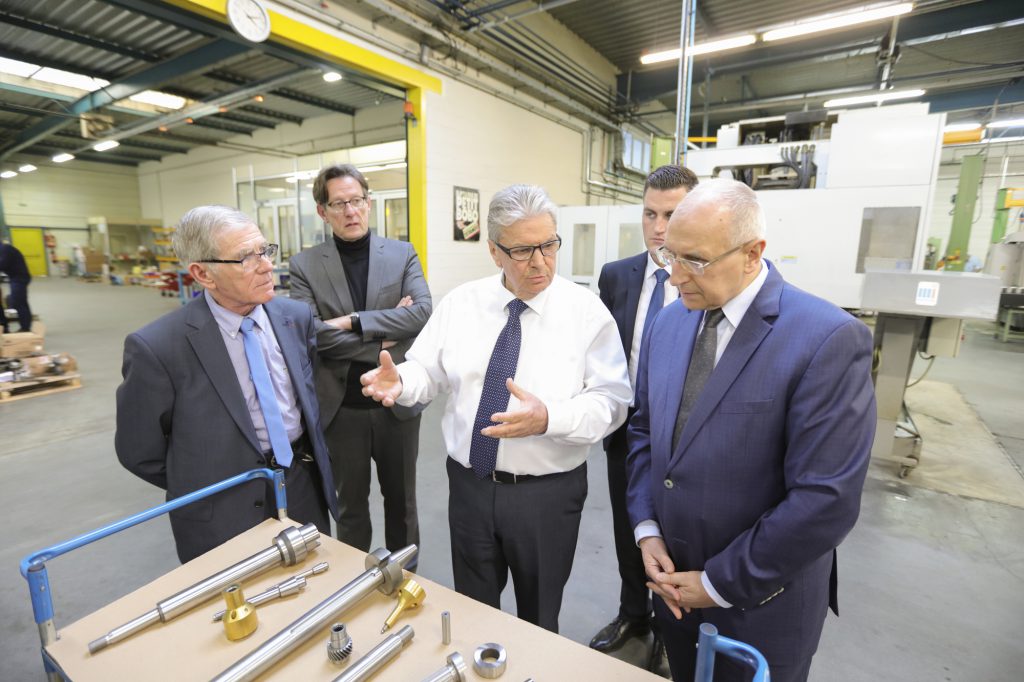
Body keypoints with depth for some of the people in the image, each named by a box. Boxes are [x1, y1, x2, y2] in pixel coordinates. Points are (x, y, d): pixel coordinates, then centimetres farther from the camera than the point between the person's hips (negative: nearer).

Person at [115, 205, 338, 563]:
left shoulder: (297, 316, -6)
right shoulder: (156, 347, -18)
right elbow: (139, 451, -7)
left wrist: (313, 456, 8)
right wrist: (210, 488, 2)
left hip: (306, 490, 4)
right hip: (225, 516, -4)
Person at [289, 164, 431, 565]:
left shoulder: (403, 254, -1)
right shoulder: (304, 266, -3)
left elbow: (422, 312, -16)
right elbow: (309, 334, -15)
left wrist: (354, 322, -20)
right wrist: (384, 338, -18)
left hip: (397, 400, 1)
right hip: (341, 406, 0)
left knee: (401, 498, 19)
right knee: (350, 503, 19)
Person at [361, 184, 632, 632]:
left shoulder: (586, 311, -11)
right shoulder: (460, 302, -2)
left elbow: (612, 401, -14)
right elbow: (429, 371, -1)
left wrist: (548, 418, -32)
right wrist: (399, 382, -23)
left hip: (547, 493, -2)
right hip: (469, 483, 3)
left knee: (539, 619, 22)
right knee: (471, 612, 26)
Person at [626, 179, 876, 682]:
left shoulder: (828, 339, -21)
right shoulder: (667, 323, -2)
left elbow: (826, 499, -23)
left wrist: (719, 583, -16)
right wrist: (647, 530, -4)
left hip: (761, 606, -5)